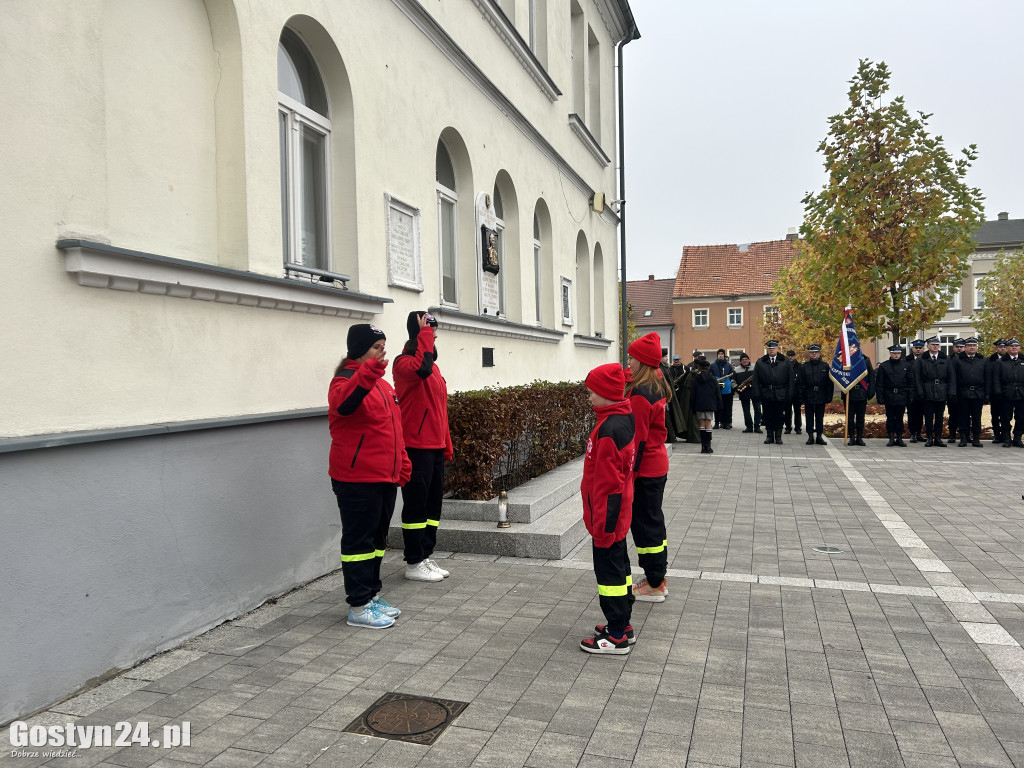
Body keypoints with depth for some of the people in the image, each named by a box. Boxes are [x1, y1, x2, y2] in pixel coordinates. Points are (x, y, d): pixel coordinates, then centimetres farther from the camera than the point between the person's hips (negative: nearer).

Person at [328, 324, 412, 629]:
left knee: (377, 539, 17)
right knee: (359, 541, 0)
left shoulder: (381, 382, 17)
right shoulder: (347, 379, -11)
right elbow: (343, 403, -36)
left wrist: (402, 463, 18)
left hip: (385, 478, 9)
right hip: (357, 480, -9)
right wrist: (370, 371, -51)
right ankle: (358, 607, 10)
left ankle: (371, 596, 29)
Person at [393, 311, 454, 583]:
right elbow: (421, 369, -34)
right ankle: (414, 564, 9)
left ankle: (425, 556, 24)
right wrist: (424, 333, -23)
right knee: (416, 504, -2)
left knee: (433, 502, 13)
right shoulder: (404, 362, -9)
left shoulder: (432, 364, 18)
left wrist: (447, 443, 20)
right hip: (416, 447, -9)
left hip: (435, 446, 9)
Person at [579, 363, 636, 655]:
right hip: (619, 515, 10)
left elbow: (607, 483, -25)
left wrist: (602, 523, -20)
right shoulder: (625, 419, 6)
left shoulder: (609, 428, -25)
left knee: (609, 570, 1)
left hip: (608, 516, -10)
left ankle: (616, 638, 12)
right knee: (619, 566, 19)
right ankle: (623, 625, 32)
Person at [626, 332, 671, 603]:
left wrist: (629, 475, -17)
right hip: (658, 465, 10)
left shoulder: (640, 394, -22)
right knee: (653, 520, 18)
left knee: (644, 523, 1)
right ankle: (657, 576, 31)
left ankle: (655, 586, 12)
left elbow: (637, 439, -22)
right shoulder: (657, 387, 7)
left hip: (645, 469, -10)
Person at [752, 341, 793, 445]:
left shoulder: (785, 362, 6)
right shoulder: (760, 363, 6)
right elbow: (756, 380, 4)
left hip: (780, 396, 0)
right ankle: (770, 436, 16)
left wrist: (789, 394, -2)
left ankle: (778, 436, 15)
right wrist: (757, 394, -4)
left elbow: (790, 379, 5)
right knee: (768, 417, 6)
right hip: (766, 395, 1)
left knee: (780, 417, 4)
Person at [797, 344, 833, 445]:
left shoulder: (825, 366, 4)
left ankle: (819, 436, 13)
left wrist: (829, 397, -1)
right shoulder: (804, 367, 2)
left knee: (820, 417, 6)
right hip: (808, 398, 0)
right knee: (809, 417, 4)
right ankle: (810, 436, 10)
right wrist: (800, 398, -5)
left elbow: (830, 383, 5)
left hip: (821, 397, 1)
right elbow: (800, 384, 1)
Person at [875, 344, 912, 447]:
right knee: (890, 418, 4)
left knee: (900, 418, 7)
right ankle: (891, 438, 11)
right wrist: (880, 398, -6)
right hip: (889, 398, -1)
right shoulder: (883, 366, 2)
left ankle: (899, 438, 14)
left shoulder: (907, 366, 6)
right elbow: (879, 384, 1)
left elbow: (911, 383, 6)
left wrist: (910, 397, -1)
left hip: (902, 398, 1)